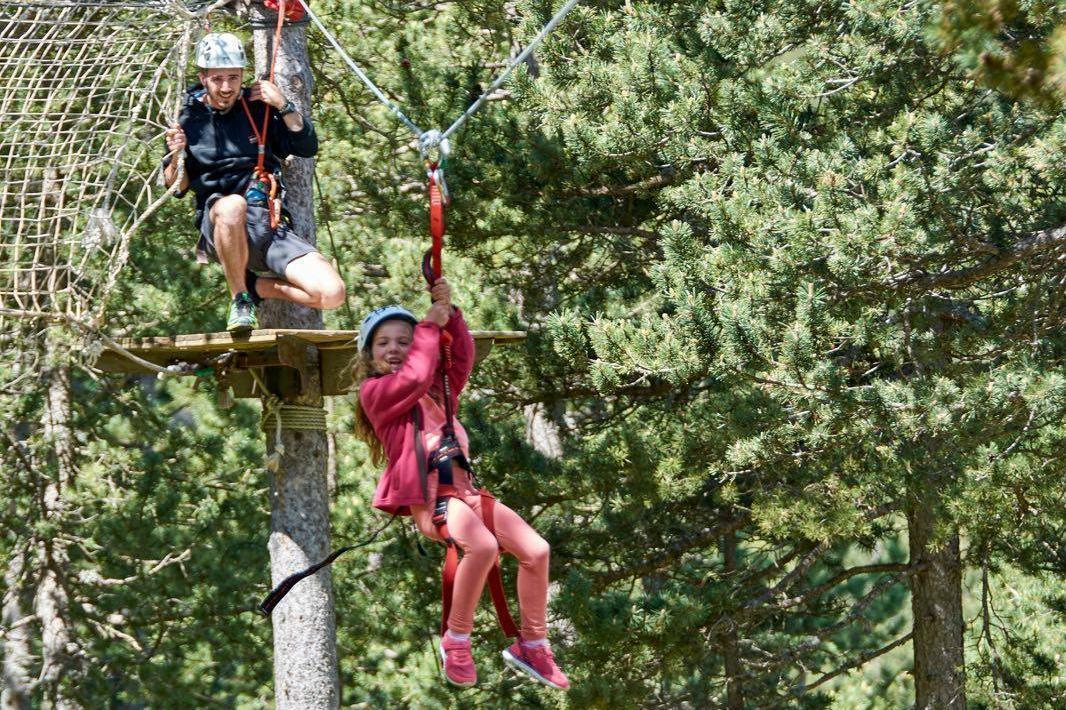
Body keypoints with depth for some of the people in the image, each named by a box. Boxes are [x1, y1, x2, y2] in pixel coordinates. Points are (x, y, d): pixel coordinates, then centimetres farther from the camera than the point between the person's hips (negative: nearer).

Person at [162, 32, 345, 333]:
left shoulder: (259, 110, 11)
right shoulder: (190, 120, 7)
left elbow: (307, 147, 8)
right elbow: (176, 187, 9)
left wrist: (283, 106, -3)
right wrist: (176, 156, -12)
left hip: (271, 224, 2)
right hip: (217, 227, -2)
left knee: (331, 293, -20)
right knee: (232, 205, -43)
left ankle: (257, 286, 8)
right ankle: (240, 302, -20)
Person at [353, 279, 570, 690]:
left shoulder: (437, 390, 24)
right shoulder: (375, 392, 3)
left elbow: (462, 359, 12)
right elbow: (413, 378, -13)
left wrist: (449, 314, 0)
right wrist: (430, 326, -3)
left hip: (464, 490, 7)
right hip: (429, 497, -7)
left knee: (536, 550, -6)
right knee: (482, 546, -35)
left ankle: (532, 645, 8)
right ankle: (456, 641, -19)